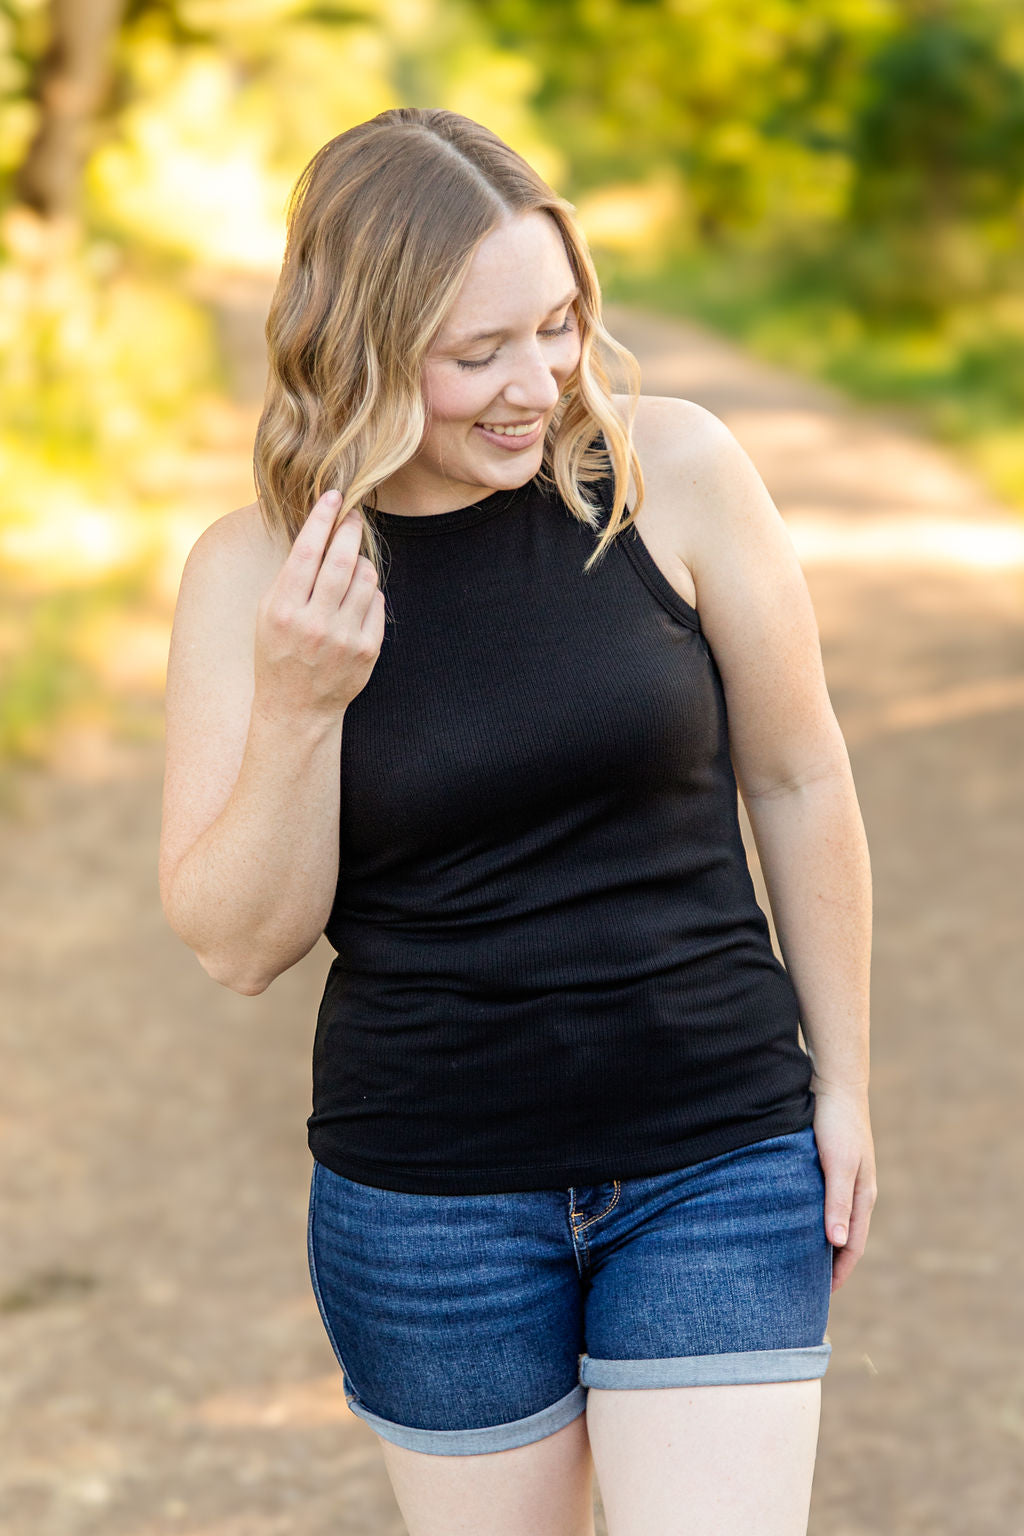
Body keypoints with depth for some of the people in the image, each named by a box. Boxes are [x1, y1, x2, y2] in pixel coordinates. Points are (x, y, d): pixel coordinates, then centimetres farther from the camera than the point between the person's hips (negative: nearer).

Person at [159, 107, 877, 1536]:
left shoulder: (672, 471, -8)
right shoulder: (255, 570, -7)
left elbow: (798, 783, 3)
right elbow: (239, 942, -5)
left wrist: (842, 1083, 7)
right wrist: (297, 707, -21)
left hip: (717, 1161, 0)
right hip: (429, 1193, 1)